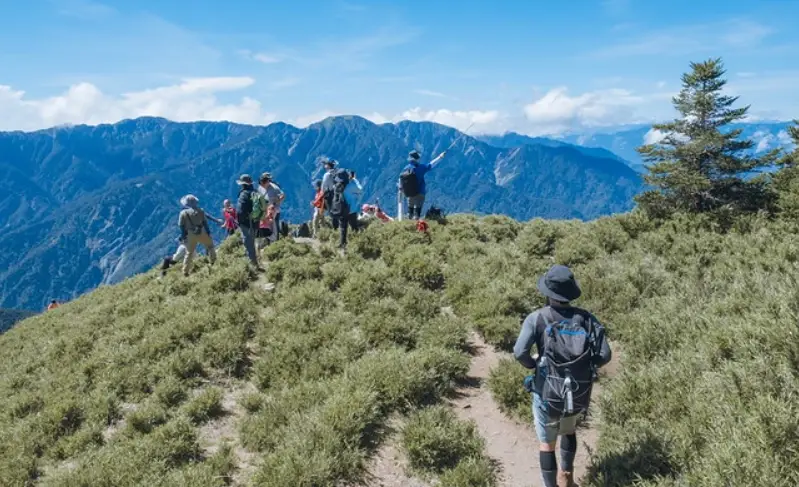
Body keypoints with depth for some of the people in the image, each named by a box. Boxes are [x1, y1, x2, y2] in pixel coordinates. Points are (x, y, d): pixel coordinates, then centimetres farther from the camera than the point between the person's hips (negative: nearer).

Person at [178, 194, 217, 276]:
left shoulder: (183, 213, -5)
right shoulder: (200, 211, -2)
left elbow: (182, 226, -2)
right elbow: (205, 223, 0)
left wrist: (184, 237, 6)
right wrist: (208, 232, 7)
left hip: (191, 235, 0)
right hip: (202, 233, 0)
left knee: (189, 253, 9)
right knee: (210, 246, 24)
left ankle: (185, 272, 10)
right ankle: (213, 262, 27)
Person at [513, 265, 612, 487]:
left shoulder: (537, 318, -14)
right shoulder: (586, 318, -6)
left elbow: (520, 352, -25)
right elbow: (604, 355, -12)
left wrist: (533, 365, -4)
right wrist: (585, 368, 7)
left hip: (548, 395, -4)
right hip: (579, 395, 4)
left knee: (547, 444, 18)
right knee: (569, 430, 34)